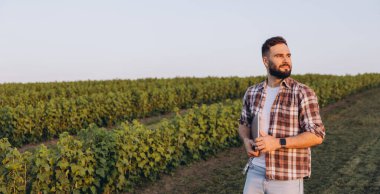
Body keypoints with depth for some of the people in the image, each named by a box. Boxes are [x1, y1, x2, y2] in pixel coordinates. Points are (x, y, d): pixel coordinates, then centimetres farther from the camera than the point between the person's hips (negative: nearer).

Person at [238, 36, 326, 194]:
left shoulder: (303, 93, -9)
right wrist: (246, 141, -2)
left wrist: (278, 143, -21)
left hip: (287, 178, -4)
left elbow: (317, 136, -12)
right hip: (255, 172, 4)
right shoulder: (252, 93, 6)